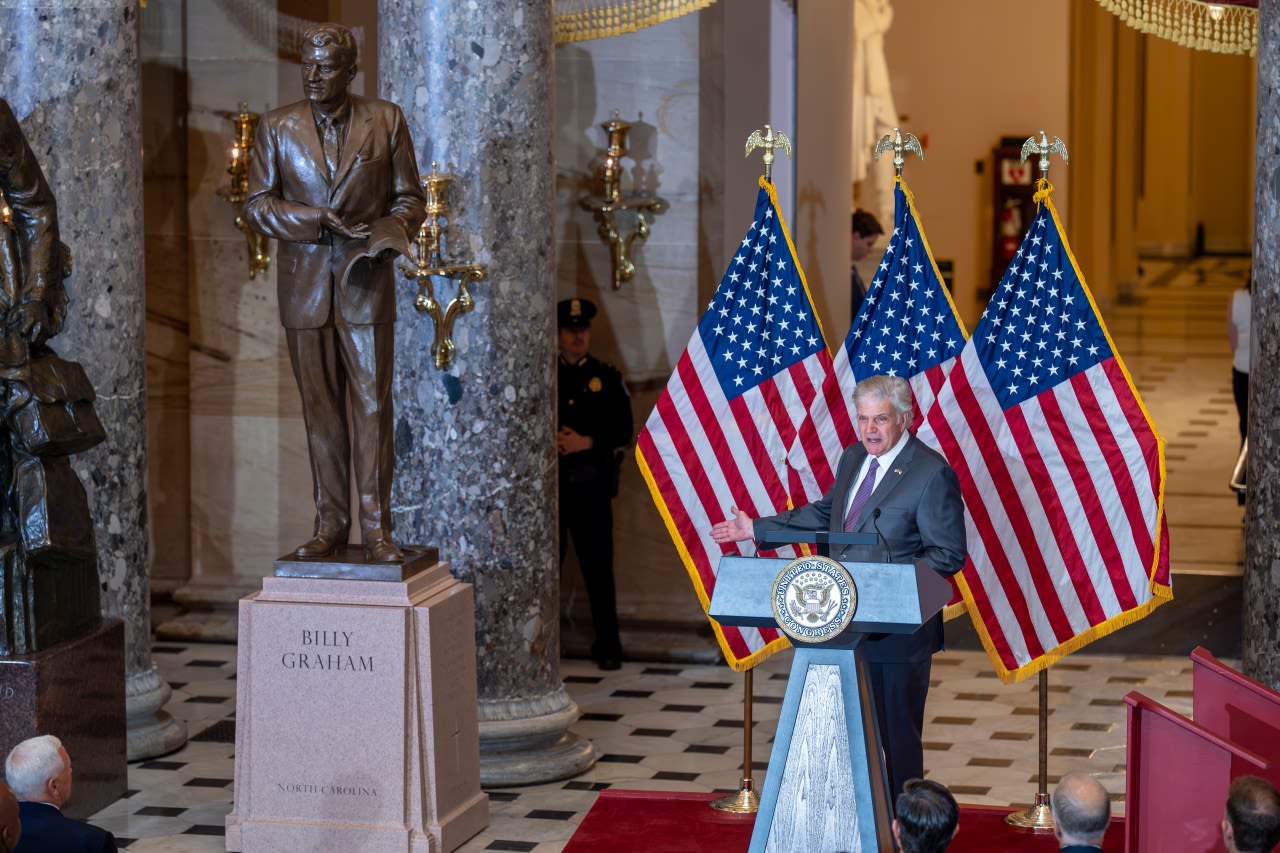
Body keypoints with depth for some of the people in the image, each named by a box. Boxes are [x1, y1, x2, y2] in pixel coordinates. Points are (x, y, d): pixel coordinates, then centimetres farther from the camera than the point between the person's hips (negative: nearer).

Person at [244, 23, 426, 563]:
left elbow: (409, 200, 6)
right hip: (304, 287, 1)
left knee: (373, 405, -4)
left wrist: (384, 235, -15)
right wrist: (322, 221, -13)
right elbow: (257, 206, 2)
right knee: (321, 410, 5)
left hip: (366, 284, -1)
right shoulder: (277, 128, 6)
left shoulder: (386, 122, 3)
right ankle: (330, 522, 12)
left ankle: (376, 526, -1)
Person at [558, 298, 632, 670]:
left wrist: (586, 442, -13)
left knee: (598, 564, 0)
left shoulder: (607, 378, 7)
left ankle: (607, 644, 7)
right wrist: (550, 441, -12)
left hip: (591, 485, -1)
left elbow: (623, 431, 1)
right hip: (550, 484, 1)